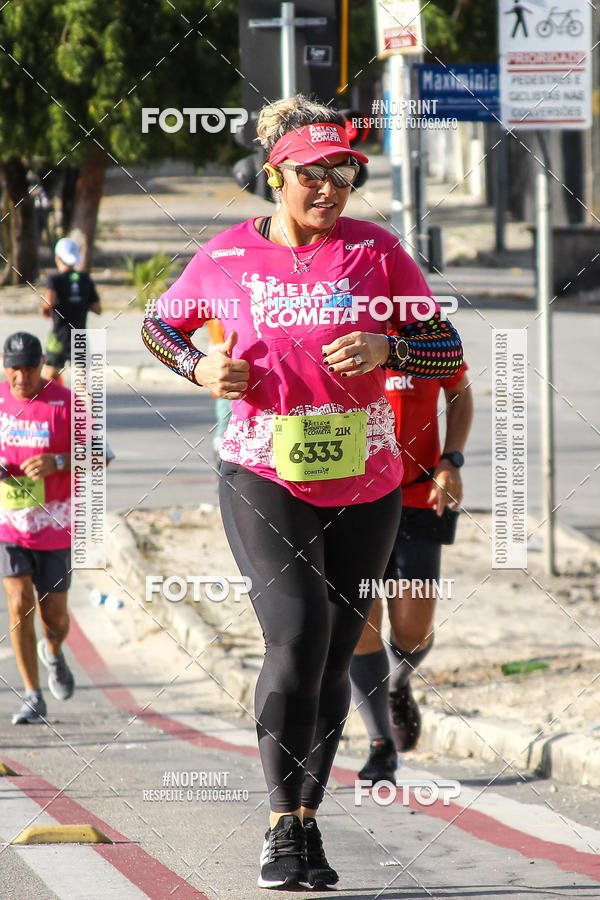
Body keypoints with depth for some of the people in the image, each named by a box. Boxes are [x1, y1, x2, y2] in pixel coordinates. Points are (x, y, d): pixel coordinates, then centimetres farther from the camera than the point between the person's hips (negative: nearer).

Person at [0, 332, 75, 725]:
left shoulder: (65, 403, -9)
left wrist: (57, 462, -26)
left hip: (55, 528, -1)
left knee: (54, 615, 6)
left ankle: (53, 651, 43)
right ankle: (33, 698, -4)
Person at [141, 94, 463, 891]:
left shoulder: (376, 251, -1)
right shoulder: (227, 258, -1)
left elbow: (448, 351, 1)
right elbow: (158, 325, 15)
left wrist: (387, 350, -18)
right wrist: (200, 368, -5)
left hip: (363, 488, 2)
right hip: (264, 481, -2)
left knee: (332, 656, 9)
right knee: (297, 632, -19)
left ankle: (307, 823, 23)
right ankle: (282, 826, -11)